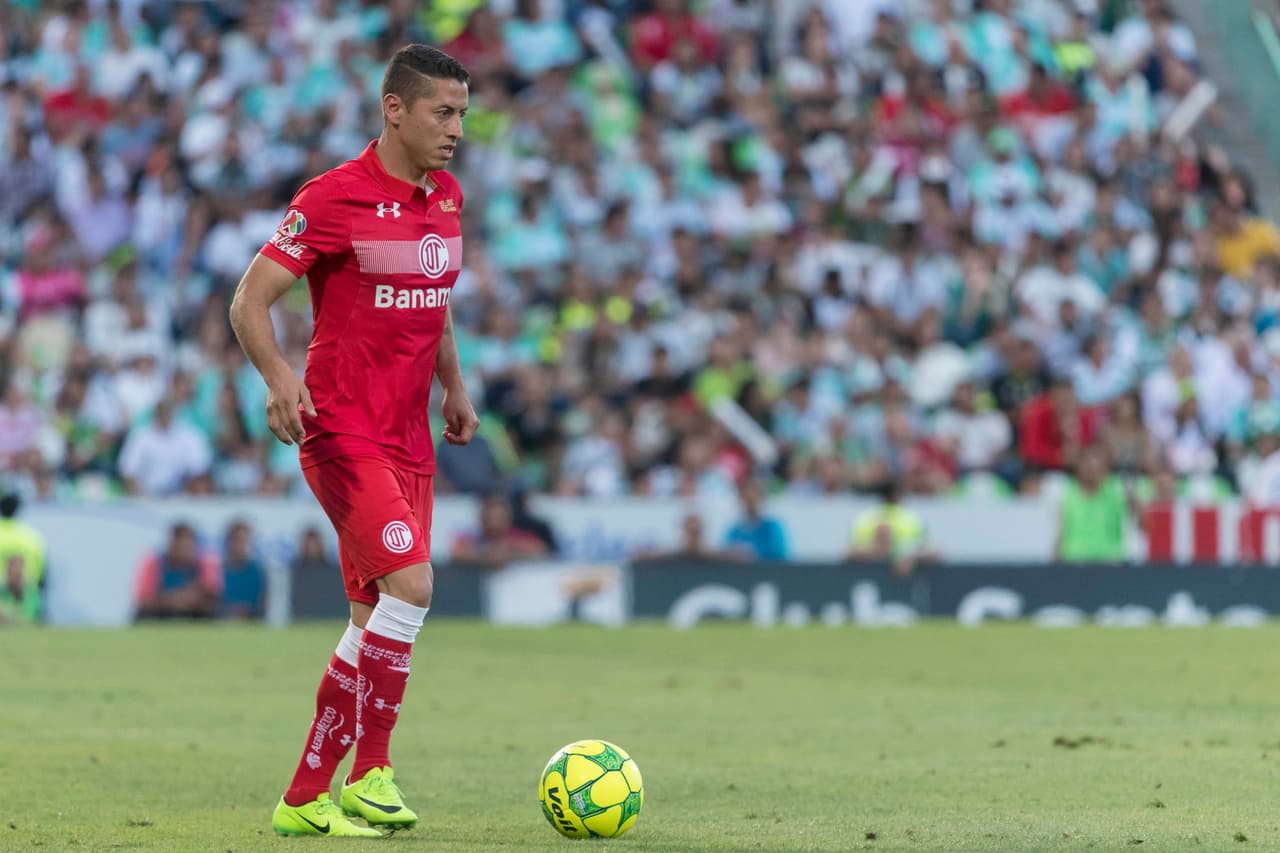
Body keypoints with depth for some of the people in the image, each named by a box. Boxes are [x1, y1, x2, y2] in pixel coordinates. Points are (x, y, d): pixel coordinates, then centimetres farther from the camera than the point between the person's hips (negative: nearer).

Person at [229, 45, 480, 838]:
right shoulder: (334, 198, -11)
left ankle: (307, 798, 13)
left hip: (409, 438, 8)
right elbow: (250, 299, -11)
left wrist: (454, 386, 17)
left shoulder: (447, 197, 11)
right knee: (410, 585, -21)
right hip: (342, 430, -8)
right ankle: (371, 770, -12)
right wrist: (279, 375, -27)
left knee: (378, 620, 7)